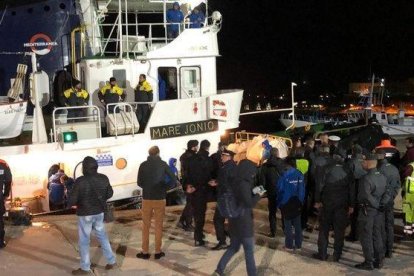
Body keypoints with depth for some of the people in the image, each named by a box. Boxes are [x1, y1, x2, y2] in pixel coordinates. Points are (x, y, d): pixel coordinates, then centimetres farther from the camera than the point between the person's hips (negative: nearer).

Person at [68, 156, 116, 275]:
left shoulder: (80, 181, -21)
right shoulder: (103, 178, -6)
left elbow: (72, 200, -19)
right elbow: (109, 194, 7)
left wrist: (72, 203, 4)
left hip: (85, 214, -5)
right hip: (99, 213, 5)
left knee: (84, 241, 8)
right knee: (102, 237, 19)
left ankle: (85, 268, 16)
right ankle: (112, 262, 24)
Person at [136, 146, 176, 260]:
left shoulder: (143, 165, -3)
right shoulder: (162, 164, -4)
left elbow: (139, 183, -1)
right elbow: (173, 177, -4)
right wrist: (164, 188, 8)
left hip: (147, 198, 0)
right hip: (160, 198, 0)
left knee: (146, 225, 10)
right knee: (159, 225, 9)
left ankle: (145, 252, 11)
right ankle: (158, 252, 12)